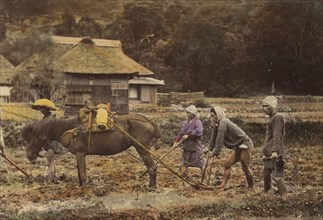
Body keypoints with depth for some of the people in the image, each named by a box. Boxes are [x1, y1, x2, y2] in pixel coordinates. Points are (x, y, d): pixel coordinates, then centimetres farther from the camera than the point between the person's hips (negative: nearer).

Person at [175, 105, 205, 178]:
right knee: (185, 161, 16)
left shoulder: (197, 122, -14)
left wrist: (188, 136, -26)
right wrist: (177, 141, 0)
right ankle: (183, 174, 26)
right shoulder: (185, 123, 8)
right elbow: (180, 132, 12)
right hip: (187, 146, 7)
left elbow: (198, 132, -29)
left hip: (195, 145, -7)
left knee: (199, 160, -2)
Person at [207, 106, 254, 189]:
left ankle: (251, 187, 8)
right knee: (227, 164, 2)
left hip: (244, 146, -10)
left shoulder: (223, 123, -21)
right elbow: (214, 136, 14)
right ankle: (223, 185, -1)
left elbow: (220, 139, -24)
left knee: (245, 167, -5)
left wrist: (215, 152, -20)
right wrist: (210, 148, 13)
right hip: (238, 147, 10)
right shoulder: (219, 124, 7)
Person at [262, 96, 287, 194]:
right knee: (266, 172, 16)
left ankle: (284, 193, -7)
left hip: (275, 153, -10)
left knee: (277, 175, -11)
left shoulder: (277, 117, -11)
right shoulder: (271, 118, 19)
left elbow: (277, 136, -21)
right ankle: (265, 193, 26)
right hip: (269, 153, 10)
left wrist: (275, 151, -28)